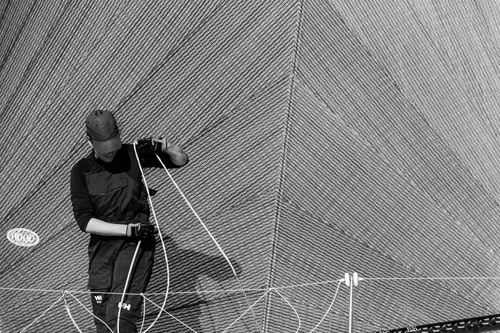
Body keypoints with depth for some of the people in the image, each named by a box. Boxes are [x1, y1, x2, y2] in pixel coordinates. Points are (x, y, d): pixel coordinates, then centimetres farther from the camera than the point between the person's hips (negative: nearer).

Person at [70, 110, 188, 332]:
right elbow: (85, 221, -6)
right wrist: (128, 229, -16)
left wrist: (163, 146, -13)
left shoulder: (132, 155, 1)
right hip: (101, 245, 3)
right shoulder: (81, 171, 2)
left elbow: (181, 160, 8)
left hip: (136, 243, -2)